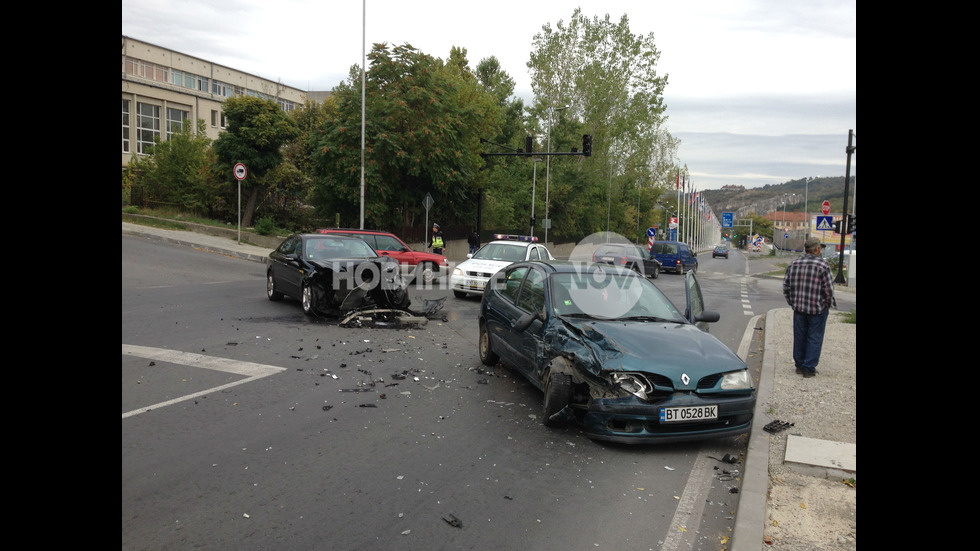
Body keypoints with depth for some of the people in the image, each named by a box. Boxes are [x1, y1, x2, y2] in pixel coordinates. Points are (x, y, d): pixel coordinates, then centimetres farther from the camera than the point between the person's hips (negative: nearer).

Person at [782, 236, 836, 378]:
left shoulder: (793, 264, 3)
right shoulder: (823, 265, -13)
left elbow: (786, 287, 6)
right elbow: (829, 289, -14)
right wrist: (828, 304, 2)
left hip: (799, 308, 5)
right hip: (818, 309, -5)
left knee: (799, 337, 14)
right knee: (814, 339, 5)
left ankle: (799, 365, 23)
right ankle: (809, 368, 7)